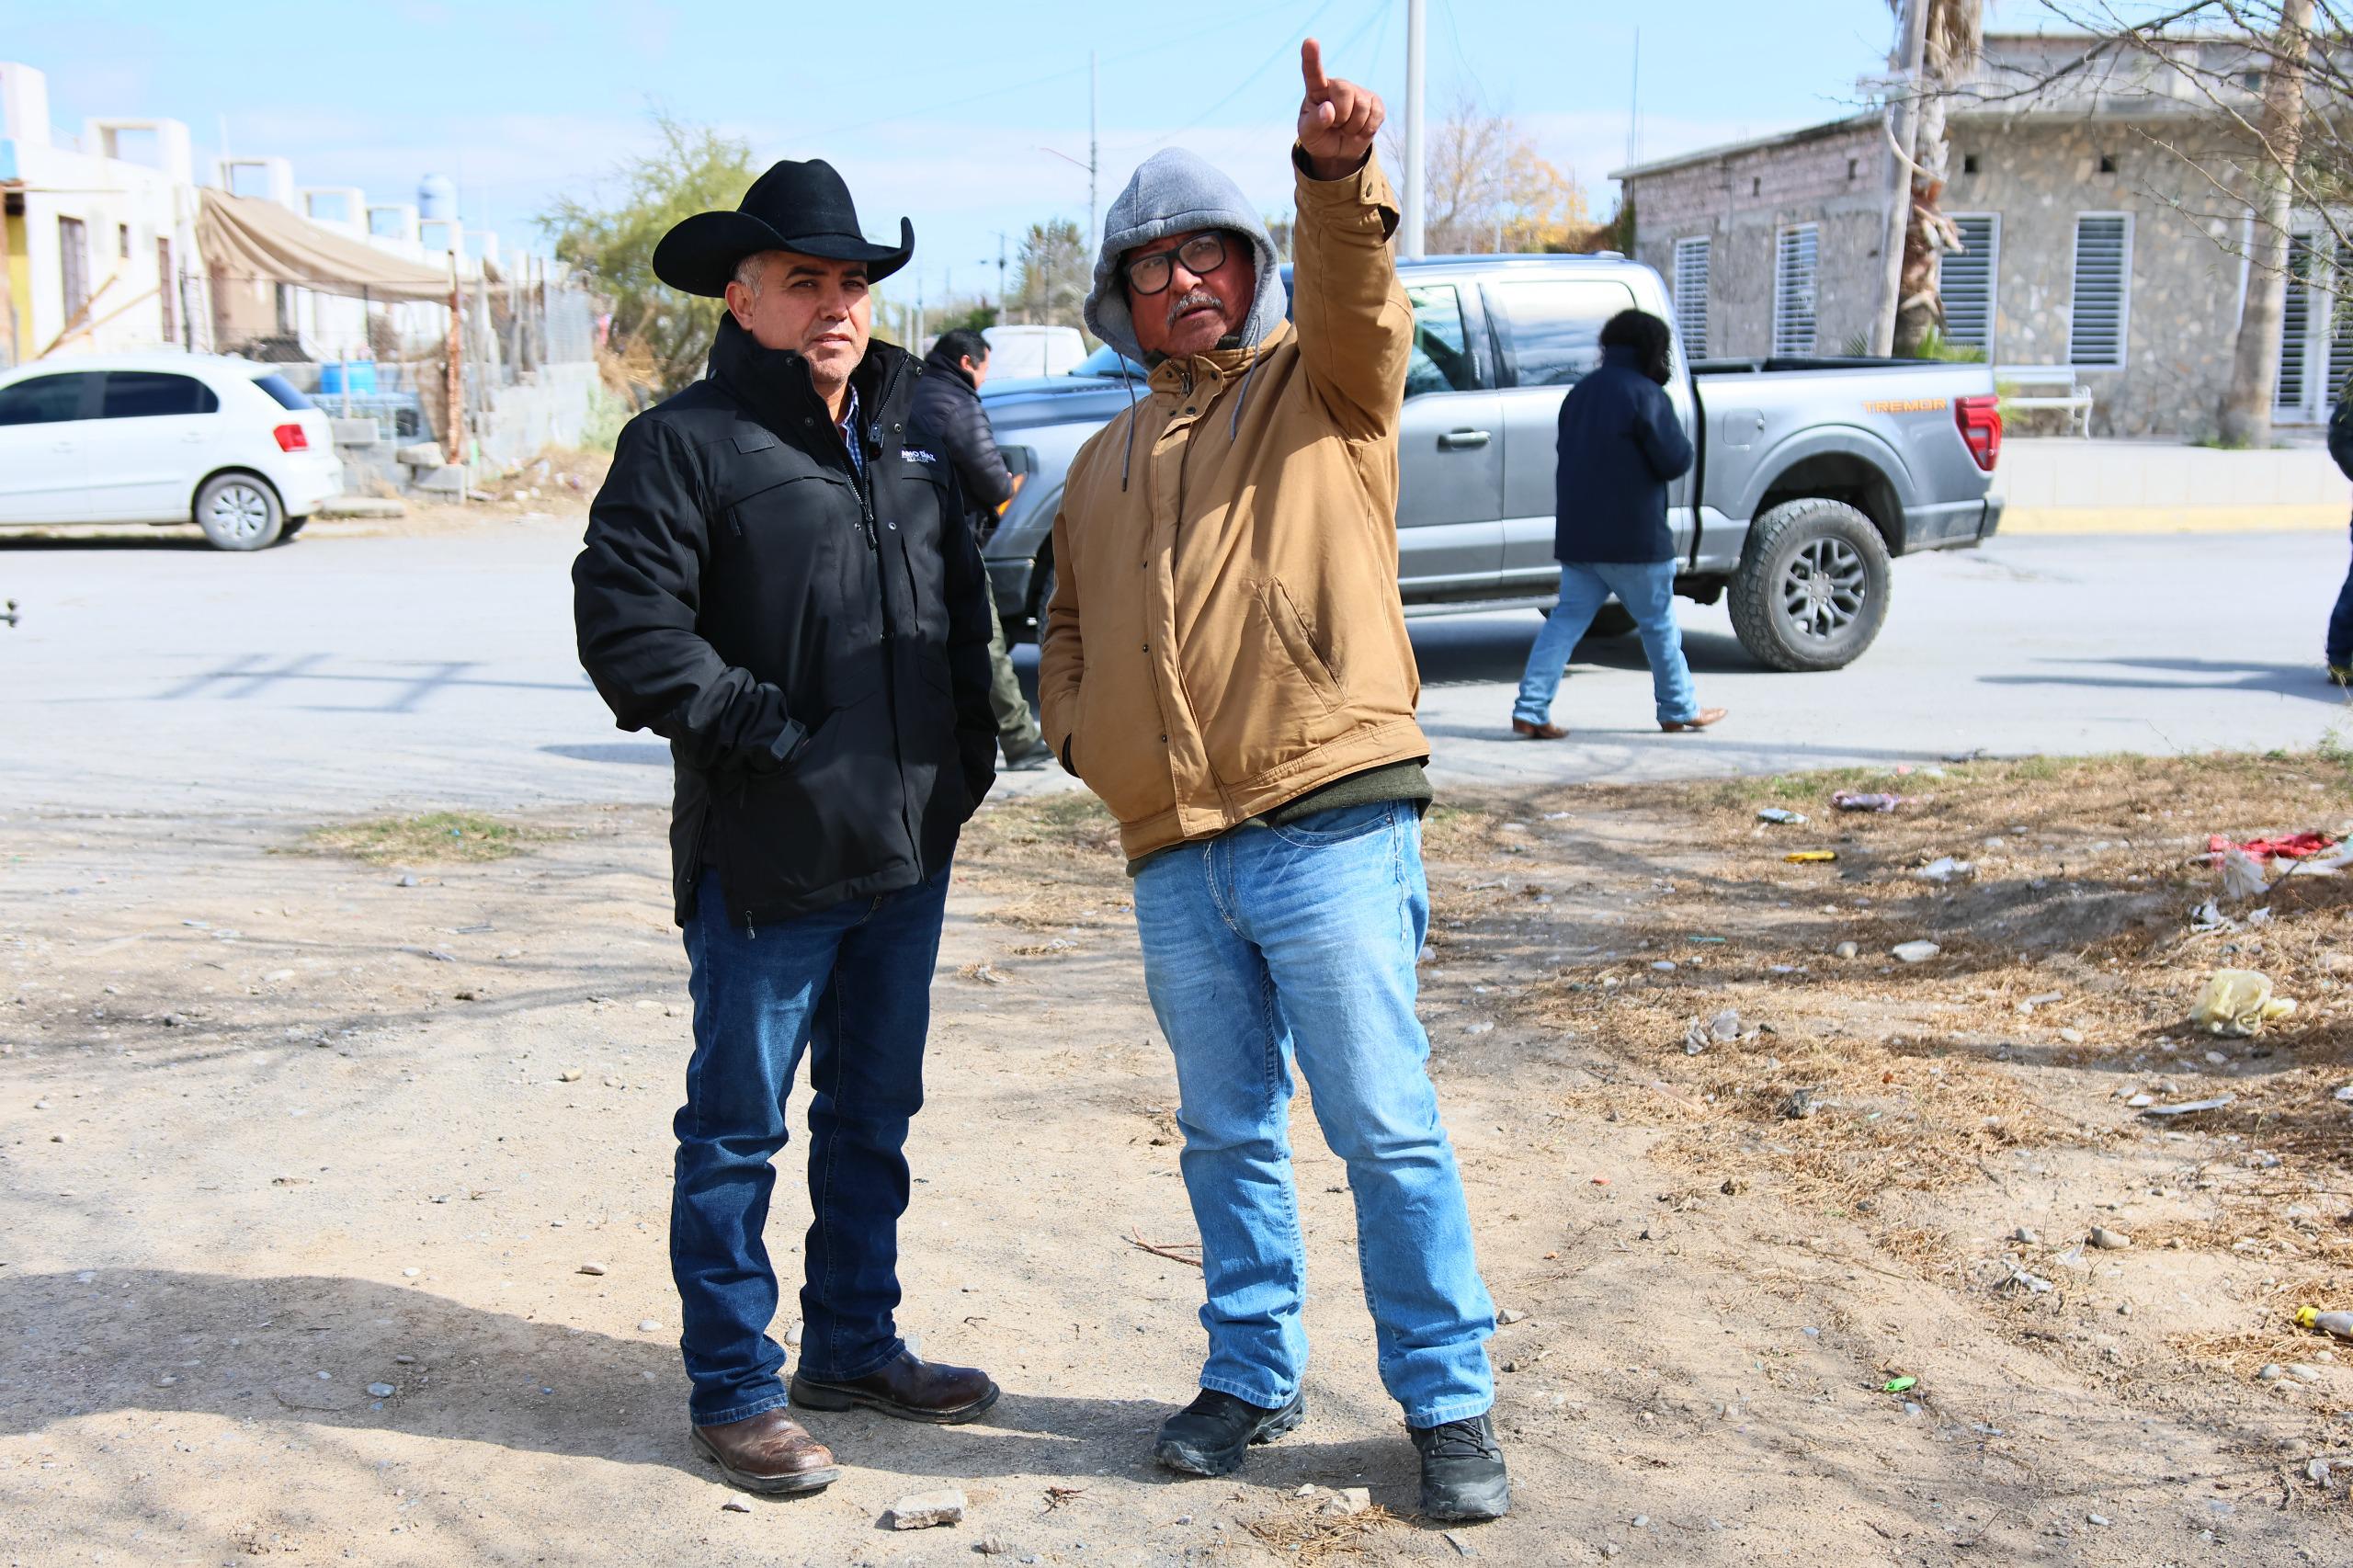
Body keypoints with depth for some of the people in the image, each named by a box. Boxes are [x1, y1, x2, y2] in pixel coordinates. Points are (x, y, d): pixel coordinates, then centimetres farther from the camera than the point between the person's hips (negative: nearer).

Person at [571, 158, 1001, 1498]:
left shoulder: (910, 446, 15)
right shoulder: (686, 442, -7)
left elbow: (966, 615, 23)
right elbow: (628, 630, -15)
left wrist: (968, 759, 11)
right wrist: (771, 734, -17)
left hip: (909, 851, 7)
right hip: (767, 861, -7)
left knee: (875, 1111, 17)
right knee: (739, 1127, 4)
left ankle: (855, 1347, 33)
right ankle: (734, 1388, 17)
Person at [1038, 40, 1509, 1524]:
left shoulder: (1323, 388, 6)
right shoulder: (1103, 464, 20)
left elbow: (1358, 301, -17)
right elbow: (1068, 634, 29)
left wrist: (1339, 176, -37)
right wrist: (1087, 733, 8)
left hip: (1329, 828, -5)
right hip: (1173, 856, 5)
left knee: (1386, 1124, -1)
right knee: (1227, 1133, 14)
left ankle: (1450, 1400, 11)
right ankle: (1254, 1377, 28)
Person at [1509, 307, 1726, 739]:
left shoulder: (1580, 393, 13)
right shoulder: (1644, 395, -12)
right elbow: (1676, 461, -12)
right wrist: (1680, 439, 7)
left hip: (1577, 536, 6)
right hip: (1633, 538, -6)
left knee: (1567, 618, 5)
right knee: (1658, 622, 8)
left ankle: (1530, 710, -6)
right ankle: (1678, 709, 20)